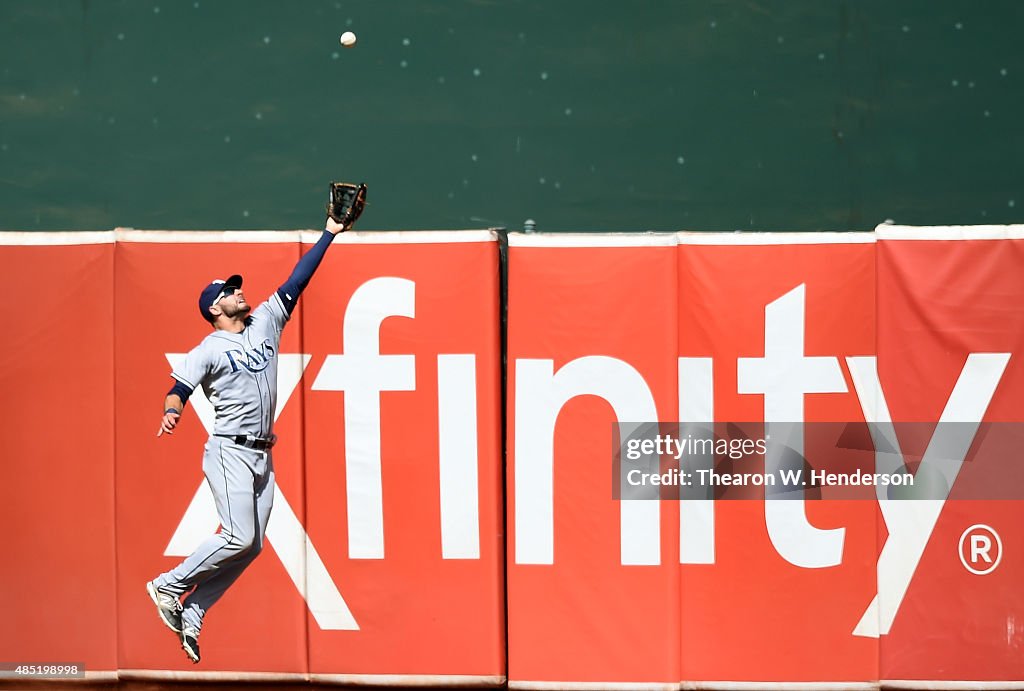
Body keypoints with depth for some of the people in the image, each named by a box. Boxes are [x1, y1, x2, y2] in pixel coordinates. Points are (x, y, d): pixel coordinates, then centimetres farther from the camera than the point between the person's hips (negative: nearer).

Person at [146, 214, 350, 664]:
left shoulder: (265, 323, 13)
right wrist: (172, 412, -37)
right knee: (239, 537, -15)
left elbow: (295, 282, 12)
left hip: (263, 455, 7)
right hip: (229, 453, -7)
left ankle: (190, 614, 10)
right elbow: (179, 388, -14)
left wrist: (330, 232, 10)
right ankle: (169, 585, 3)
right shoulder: (209, 350, -4)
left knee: (251, 546, 3)